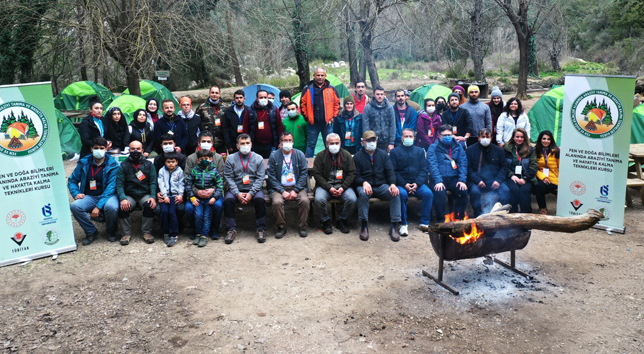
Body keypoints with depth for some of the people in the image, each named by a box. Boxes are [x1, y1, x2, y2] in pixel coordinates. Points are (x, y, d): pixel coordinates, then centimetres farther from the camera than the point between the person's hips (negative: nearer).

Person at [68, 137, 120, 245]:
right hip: (89, 197, 3)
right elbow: (72, 180, 14)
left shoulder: (112, 165, -4)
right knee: (74, 206, -27)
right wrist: (76, 193, -8)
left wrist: (98, 206, -22)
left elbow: (111, 187, -12)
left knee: (111, 207, -36)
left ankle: (111, 231, -2)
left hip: (107, 195, -3)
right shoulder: (84, 163, 6)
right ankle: (91, 232, -2)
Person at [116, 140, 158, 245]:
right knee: (123, 208, -29)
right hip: (129, 195, 0)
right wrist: (123, 199, -19)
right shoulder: (123, 165, 6)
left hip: (145, 194, 0)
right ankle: (126, 233, -9)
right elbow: (119, 184, -2)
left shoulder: (149, 165, 9)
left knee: (149, 205, -31)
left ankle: (147, 232, -14)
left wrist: (152, 197, -16)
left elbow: (153, 182, 2)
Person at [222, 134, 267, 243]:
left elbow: (260, 178, -2)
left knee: (260, 200, -29)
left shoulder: (258, 158, 5)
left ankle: (261, 230, -16)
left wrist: (251, 193, -16)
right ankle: (231, 230, -16)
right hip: (236, 189, 1)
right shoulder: (230, 159, 4)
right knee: (228, 200, -28)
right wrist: (237, 194, -16)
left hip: (253, 189, 0)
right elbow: (228, 178, -3)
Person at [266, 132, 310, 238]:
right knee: (277, 202, -30)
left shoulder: (300, 155, 6)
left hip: (297, 187, 1)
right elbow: (271, 176, -1)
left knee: (305, 200, -27)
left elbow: (304, 173, 1)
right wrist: (282, 191, -12)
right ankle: (281, 227, -8)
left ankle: (302, 227, -7)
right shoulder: (274, 156, 3)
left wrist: (295, 190, -10)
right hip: (279, 187, 0)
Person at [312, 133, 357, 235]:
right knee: (319, 200, -31)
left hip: (342, 185, 1)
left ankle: (342, 220, 1)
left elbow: (352, 173, 5)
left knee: (352, 200, -26)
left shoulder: (346, 155, 8)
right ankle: (326, 221, -4)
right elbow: (317, 174, -2)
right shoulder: (320, 156, 3)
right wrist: (329, 188, -14)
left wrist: (343, 187, -10)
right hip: (325, 185, -1)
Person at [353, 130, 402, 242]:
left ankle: (393, 226, -23)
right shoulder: (357, 156, 7)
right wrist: (364, 183, -23)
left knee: (395, 193, -28)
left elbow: (390, 171, 5)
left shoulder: (383, 154, 14)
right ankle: (364, 226, -25)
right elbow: (356, 176, -1)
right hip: (365, 186, -2)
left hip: (382, 186, 2)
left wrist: (392, 184, -16)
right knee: (363, 194, -37)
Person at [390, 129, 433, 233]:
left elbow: (424, 169, 9)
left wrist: (417, 183, -9)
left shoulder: (420, 151, 18)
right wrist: (404, 184, -13)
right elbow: (393, 171, 1)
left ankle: (425, 223, -14)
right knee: (401, 194, -34)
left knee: (428, 193, -27)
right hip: (401, 184, -2)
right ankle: (403, 224, -21)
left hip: (417, 184, 2)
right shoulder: (395, 152, 10)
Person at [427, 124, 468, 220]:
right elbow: (433, 166, -7)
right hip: (439, 179, -3)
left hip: (454, 178, 3)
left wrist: (462, 180, -10)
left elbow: (463, 164, 7)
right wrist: (438, 181, -22)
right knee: (439, 192, -32)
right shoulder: (433, 148, 5)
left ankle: (459, 218, -6)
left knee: (463, 191, -24)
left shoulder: (458, 147, 15)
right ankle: (440, 219, -14)